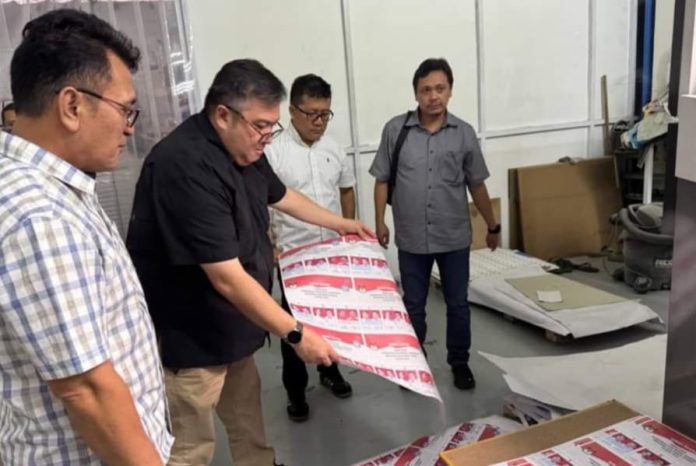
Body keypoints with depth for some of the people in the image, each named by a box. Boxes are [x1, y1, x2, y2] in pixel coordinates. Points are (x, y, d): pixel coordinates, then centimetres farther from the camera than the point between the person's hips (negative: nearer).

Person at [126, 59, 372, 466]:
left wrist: (340, 223, 27)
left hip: (229, 321, 9)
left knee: (246, 413, 25)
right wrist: (296, 335, -27)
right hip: (187, 331, -9)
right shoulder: (187, 167, -31)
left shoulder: (243, 149, 0)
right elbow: (228, 278, -33)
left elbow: (281, 195, 20)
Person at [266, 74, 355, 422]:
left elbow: (346, 190, 15)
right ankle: (295, 390, 23)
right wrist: (269, 246, -20)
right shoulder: (273, 153, -12)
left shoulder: (334, 148, 4)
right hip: (293, 256, -4)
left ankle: (330, 371, 39)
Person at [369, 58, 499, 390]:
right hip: (411, 239, 0)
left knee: (458, 304, 13)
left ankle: (459, 362, 33)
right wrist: (380, 222, 0)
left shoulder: (464, 133, -1)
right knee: (413, 305, 13)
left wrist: (493, 226, 13)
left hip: (455, 238, 1)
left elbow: (477, 185, 7)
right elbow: (382, 180, 3)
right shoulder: (395, 129, -4)